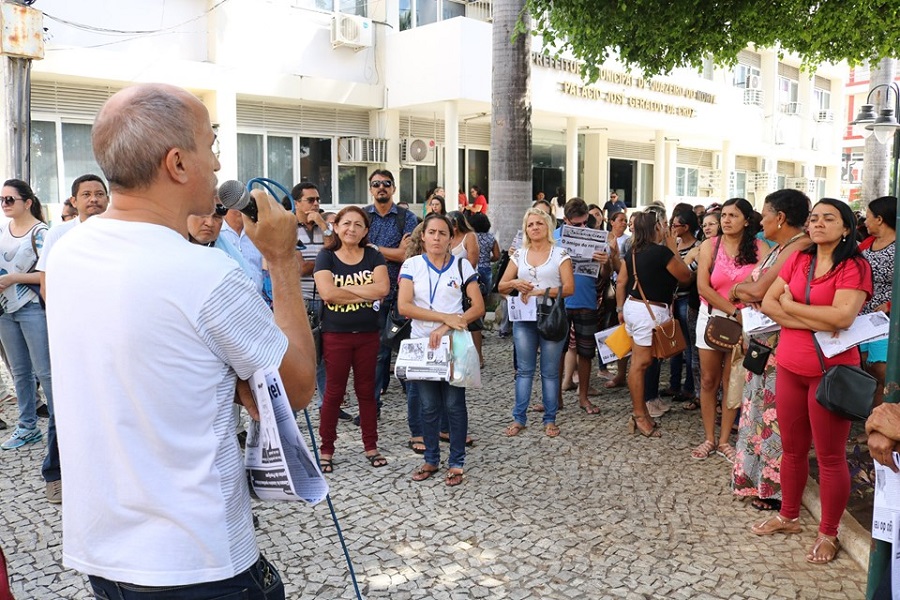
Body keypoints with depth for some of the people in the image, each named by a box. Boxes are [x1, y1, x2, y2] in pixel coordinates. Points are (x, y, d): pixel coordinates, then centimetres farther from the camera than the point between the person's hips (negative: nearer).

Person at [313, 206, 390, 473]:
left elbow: (383, 288, -15)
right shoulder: (326, 257, -3)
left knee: (366, 390, 12)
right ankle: (325, 450, 18)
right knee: (334, 392, 6)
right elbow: (327, 293, -19)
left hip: (368, 334, 2)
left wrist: (344, 289, -16)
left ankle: (371, 447, 23)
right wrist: (367, 293, -15)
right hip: (336, 334, -2)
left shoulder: (373, 256, 3)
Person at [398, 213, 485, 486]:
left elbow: (478, 307, -4)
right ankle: (431, 460, 23)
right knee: (429, 406, 9)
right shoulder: (412, 265, 1)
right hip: (421, 343, 1)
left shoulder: (462, 266, 1)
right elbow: (404, 306, -11)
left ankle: (456, 463, 14)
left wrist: (446, 328, -16)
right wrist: (447, 317, -17)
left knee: (454, 404, 2)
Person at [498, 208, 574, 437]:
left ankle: (550, 419, 14)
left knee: (550, 371, 4)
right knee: (524, 370, 7)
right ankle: (519, 418, 14)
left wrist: (539, 292, -18)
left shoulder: (560, 254, 0)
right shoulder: (519, 255, 9)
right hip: (524, 318, 3)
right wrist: (514, 284, -14)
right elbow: (501, 286, 8)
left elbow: (569, 288, -9)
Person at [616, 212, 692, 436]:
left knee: (638, 361, 13)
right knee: (641, 363, -3)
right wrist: (673, 249, 2)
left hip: (632, 306, 8)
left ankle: (639, 410, 21)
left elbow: (621, 282, 10)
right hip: (650, 311, -8)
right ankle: (640, 417, 4)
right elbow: (685, 276, -4)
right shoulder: (662, 252, -14)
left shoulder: (631, 253, 7)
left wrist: (620, 309, 19)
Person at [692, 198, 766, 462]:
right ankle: (709, 439, 17)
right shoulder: (710, 245, -1)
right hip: (712, 317, 1)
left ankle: (724, 440, 17)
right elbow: (703, 286, -9)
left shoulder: (759, 248, -3)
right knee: (709, 380, 6)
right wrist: (733, 311, -14)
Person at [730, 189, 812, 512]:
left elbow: (759, 290, -20)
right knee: (762, 407, 16)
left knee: (776, 412, 0)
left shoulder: (800, 246, -17)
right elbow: (759, 291, 11)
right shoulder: (779, 247, 14)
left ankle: (778, 489, 13)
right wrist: (747, 291, -9)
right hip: (763, 341, 10)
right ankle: (759, 478, 29)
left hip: (782, 343, -10)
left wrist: (741, 288, -2)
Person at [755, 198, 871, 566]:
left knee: (830, 456, 6)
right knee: (792, 448, 17)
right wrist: (817, 323, -15)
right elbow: (768, 304, -2)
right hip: (789, 366, 5)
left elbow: (842, 317, -24)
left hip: (831, 370, -5)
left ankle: (828, 534, 21)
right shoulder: (797, 260, 6)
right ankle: (788, 516, 34)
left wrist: (791, 305, -11)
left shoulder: (854, 267, -11)